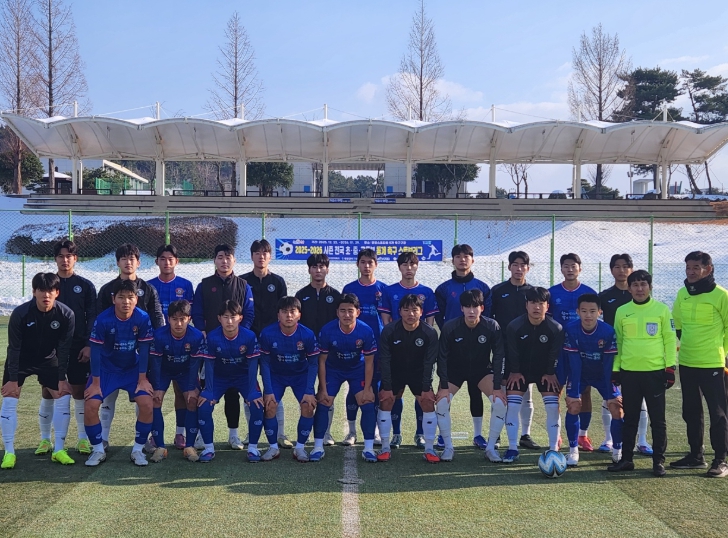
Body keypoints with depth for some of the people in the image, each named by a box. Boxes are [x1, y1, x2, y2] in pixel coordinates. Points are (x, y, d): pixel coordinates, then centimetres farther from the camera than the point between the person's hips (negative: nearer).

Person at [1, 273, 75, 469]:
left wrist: (62, 378, -11)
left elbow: (64, 349, -13)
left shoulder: (66, 315, -22)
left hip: (48, 361, 2)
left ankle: (59, 450, 5)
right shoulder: (20, 313, -27)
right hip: (20, 361, -2)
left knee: (63, 398, -5)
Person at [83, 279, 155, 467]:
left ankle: (138, 450, 2)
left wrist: (142, 379, -9)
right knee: (91, 405, -15)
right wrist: (95, 382, -13)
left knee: (147, 404, -16)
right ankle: (98, 450, 6)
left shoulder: (143, 318, -19)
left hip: (133, 369, 1)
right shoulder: (103, 319, -22)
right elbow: (95, 351, -15)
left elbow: (143, 349, -10)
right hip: (106, 369, -1)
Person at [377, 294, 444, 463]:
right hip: (394, 373, 0)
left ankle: (429, 449, 0)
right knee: (385, 402, -10)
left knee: (429, 403, -10)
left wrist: (426, 388, -15)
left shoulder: (430, 333, -19)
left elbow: (429, 362, -14)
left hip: (419, 373, 0)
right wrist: (387, 387, -16)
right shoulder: (389, 331, -20)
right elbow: (384, 360, -14)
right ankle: (385, 448, 2)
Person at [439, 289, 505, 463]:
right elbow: (442, 358, -14)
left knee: (500, 402, -19)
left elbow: (499, 357, -13)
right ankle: (448, 447, -1)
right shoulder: (450, 328, -23)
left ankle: (491, 447, -1)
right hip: (454, 370, 0)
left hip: (482, 370, 1)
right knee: (441, 402, -21)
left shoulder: (492, 327, -21)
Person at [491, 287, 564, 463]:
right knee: (512, 405, -10)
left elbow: (555, 355, -8)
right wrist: (515, 372, -4)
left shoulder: (556, 328, -20)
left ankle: (554, 450, 3)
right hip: (519, 371, 0)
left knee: (553, 407, -10)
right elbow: (512, 353, -9)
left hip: (545, 372, 0)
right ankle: (512, 449, 1)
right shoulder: (514, 326, -21)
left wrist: (550, 373, -4)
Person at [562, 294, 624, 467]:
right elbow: (574, 363, -22)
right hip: (579, 373, 0)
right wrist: (574, 393, -23)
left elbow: (608, 364, -21)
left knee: (617, 408, -10)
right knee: (573, 406, -17)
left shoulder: (608, 331, -26)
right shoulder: (571, 330, -25)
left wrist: (610, 394, -20)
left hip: (602, 374, 0)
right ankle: (573, 451, -3)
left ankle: (617, 451, 8)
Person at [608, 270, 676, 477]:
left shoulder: (661, 309, 0)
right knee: (630, 418, 11)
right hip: (629, 372, 2)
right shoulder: (622, 311, 6)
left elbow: (670, 340, 1)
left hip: (655, 371, -2)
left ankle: (658, 461, 12)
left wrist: (670, 367, -4)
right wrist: (616, 369, 8)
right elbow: (618, 342, 11)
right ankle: (626, 458, 19)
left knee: (657, 419, 4)